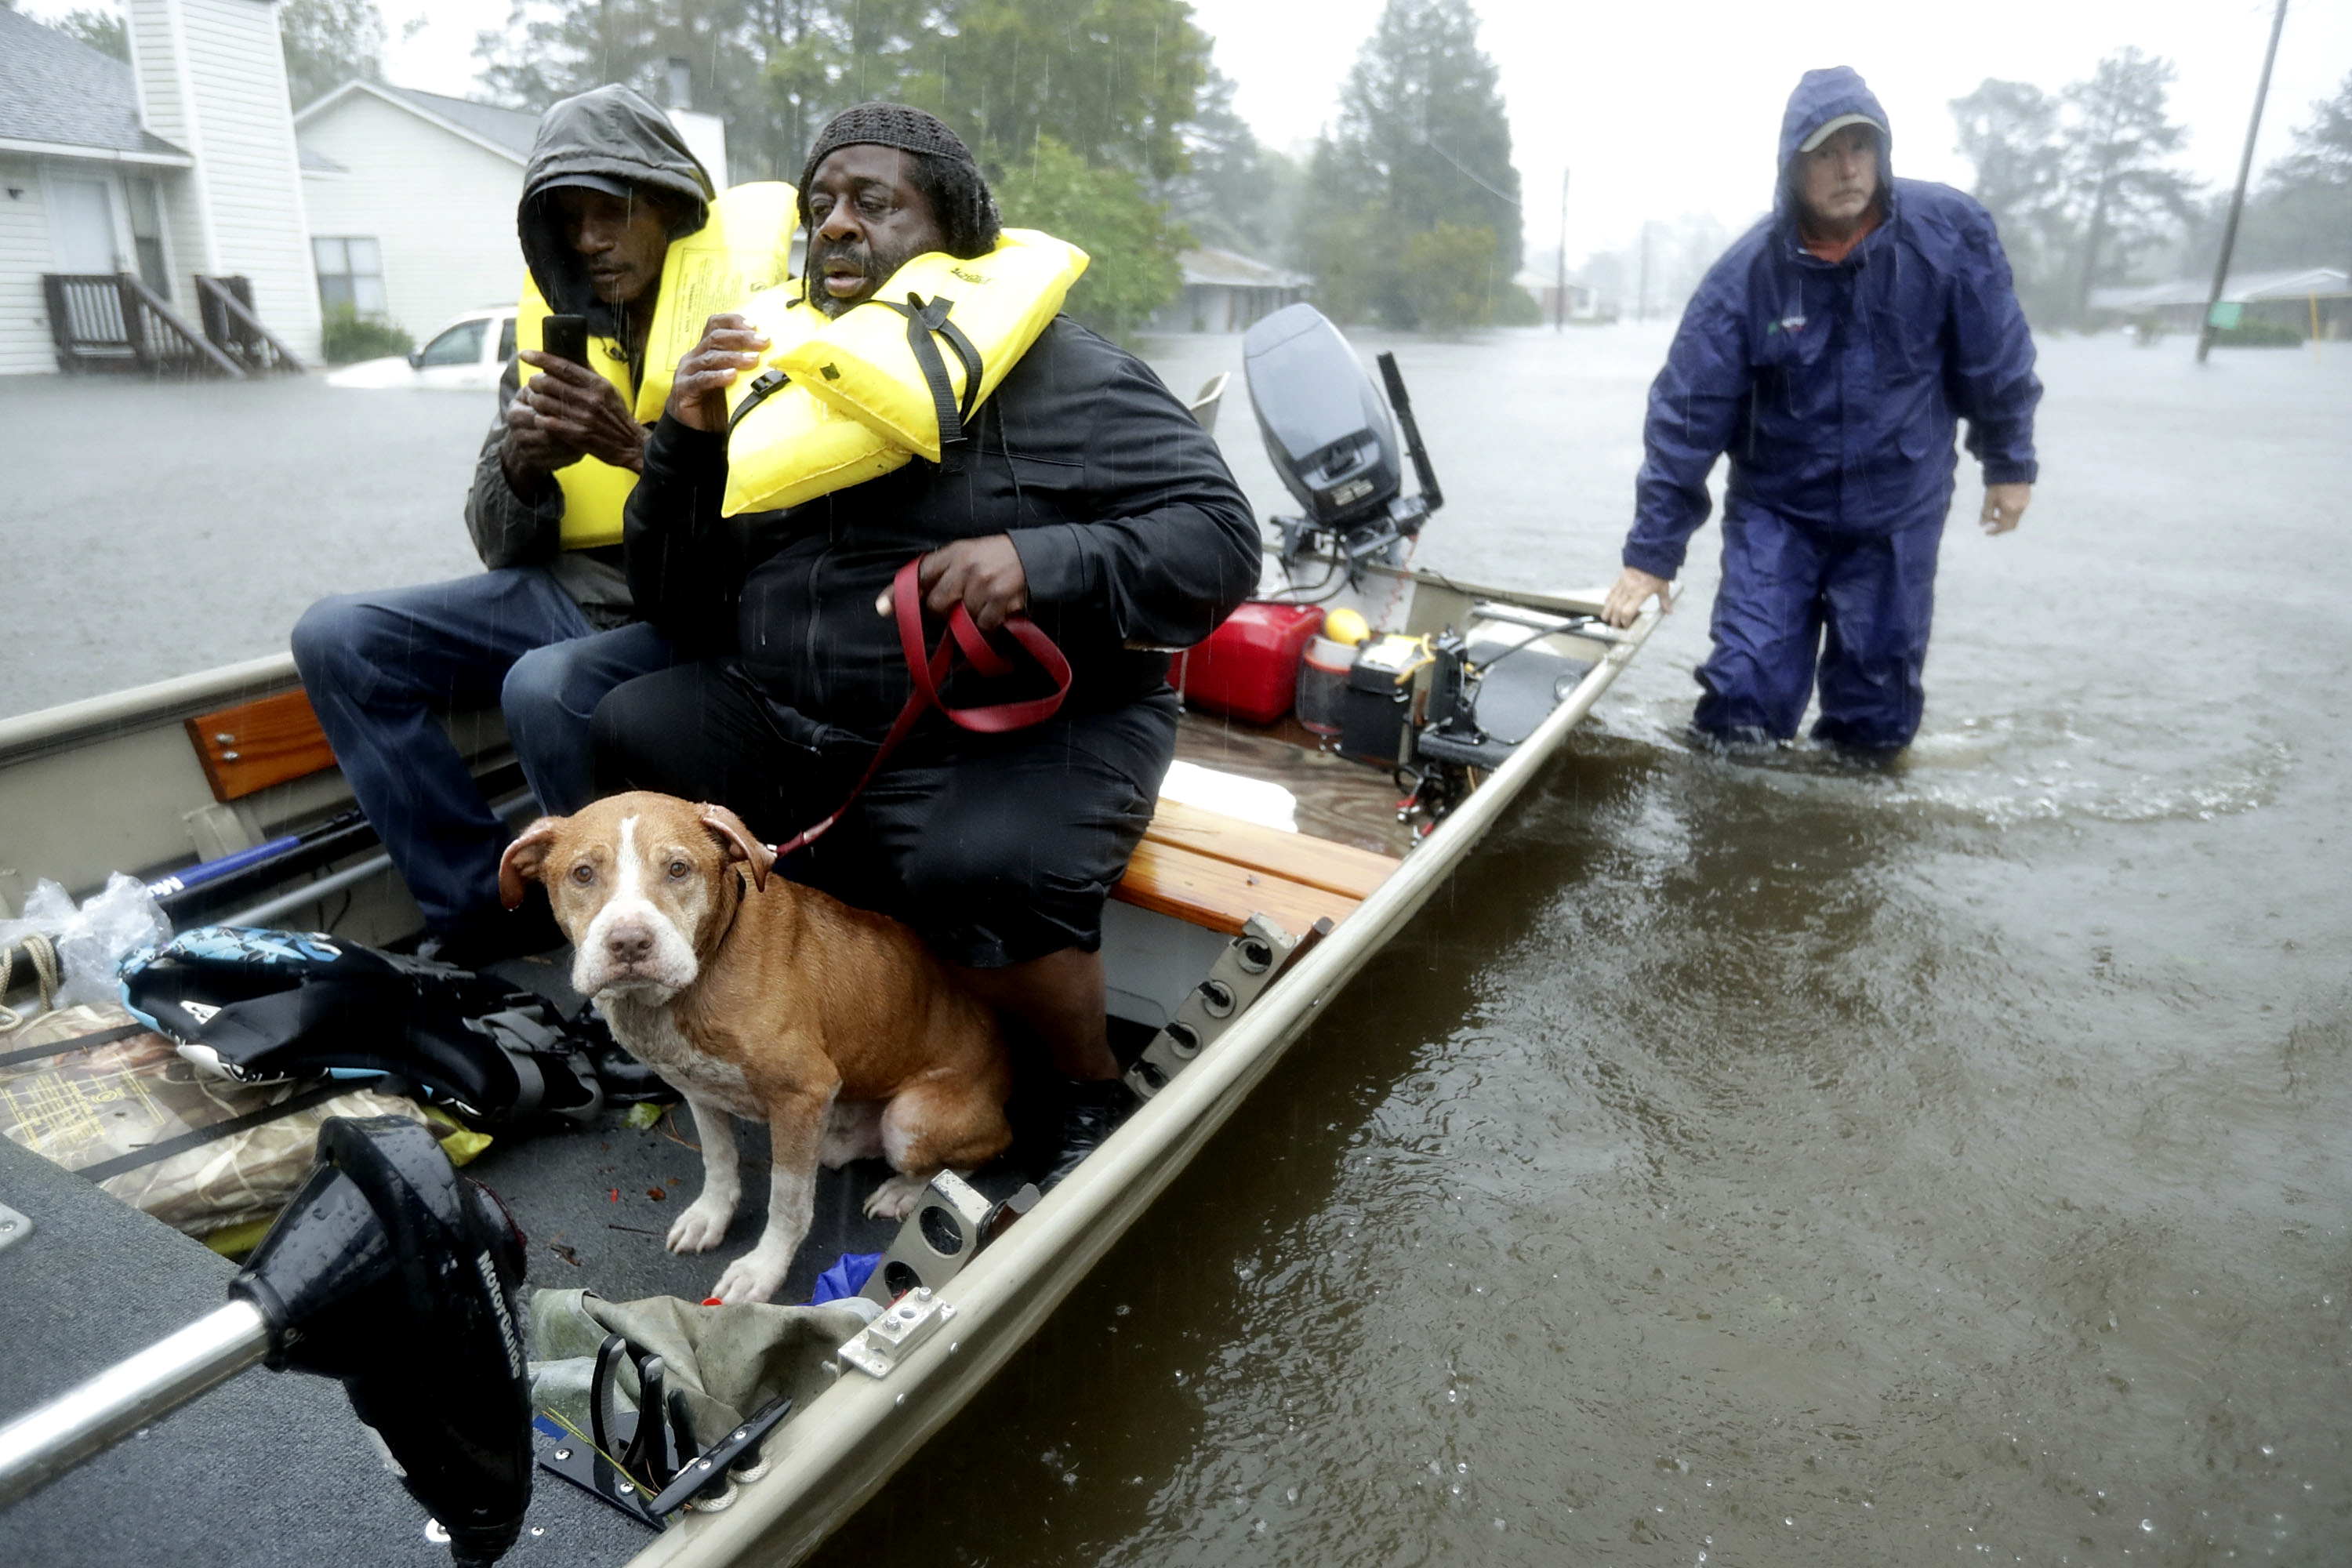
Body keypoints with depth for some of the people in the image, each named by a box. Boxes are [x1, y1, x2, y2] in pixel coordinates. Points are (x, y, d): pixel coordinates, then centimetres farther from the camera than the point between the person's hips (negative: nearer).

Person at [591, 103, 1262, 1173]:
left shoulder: (1059, 374, -2)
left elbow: (1219, 541, -11)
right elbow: (676, 601, 12)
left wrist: (1042, 563, -26)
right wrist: (688, 442, -5)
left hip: (1025, 729, -5)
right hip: (788, 726, 6)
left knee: (980, 880, -33)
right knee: (627, 740, -10)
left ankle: (1093, 1092, -2)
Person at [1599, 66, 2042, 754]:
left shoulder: (1948, 231, -12)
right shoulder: (1747, 273, -15)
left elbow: (1995, 359, 1)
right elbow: (1687, 414, -15)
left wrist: (2009, 463, 9)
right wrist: (1652, 552, -16)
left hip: (1899, 515, 1)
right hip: (1775, 510, -1)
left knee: (1876, 717, 7)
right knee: (1742, 697, -7)